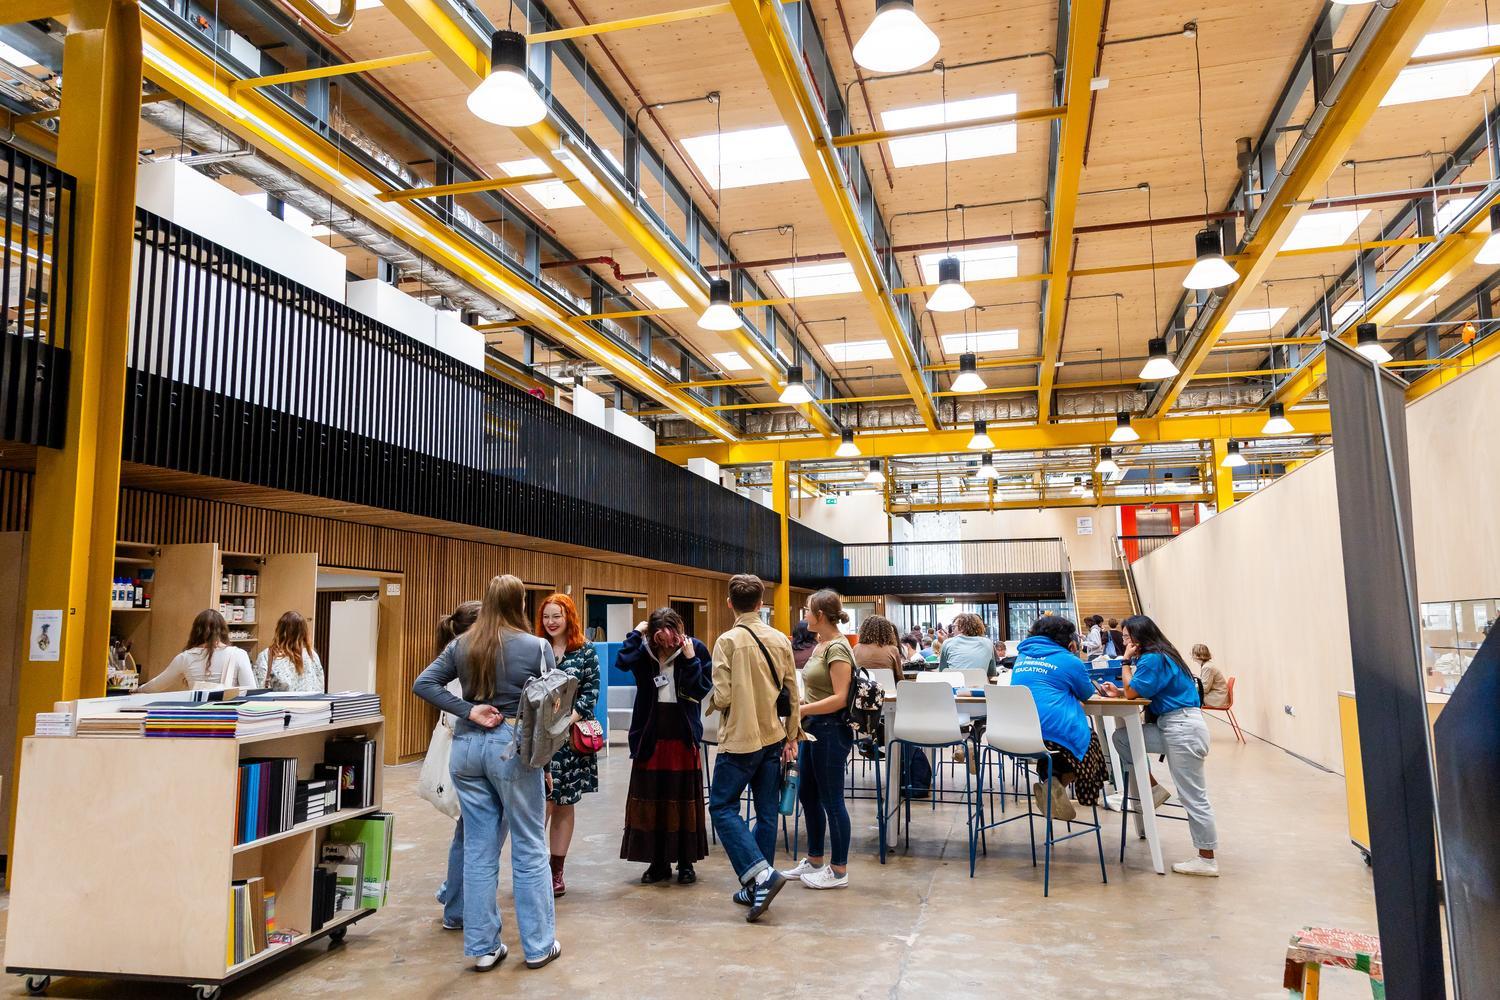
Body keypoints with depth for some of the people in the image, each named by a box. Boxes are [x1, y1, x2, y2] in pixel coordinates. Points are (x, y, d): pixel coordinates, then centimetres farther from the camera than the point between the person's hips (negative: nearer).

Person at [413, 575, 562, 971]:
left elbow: (423, 684, -1)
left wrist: (469, 711, -6)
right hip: (514, 747, -4)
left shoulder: (461, 646, 5)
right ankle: (538, 945, 16)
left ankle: (483, 947, 19)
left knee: (479, 850, 12)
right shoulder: (537, 647, -8)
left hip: (468, 746, 4)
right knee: (529, 850, 7)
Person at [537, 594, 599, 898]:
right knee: (542, 802, -9)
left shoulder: (586, 650, 3)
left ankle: (556, 871, 18)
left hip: (570, 736, 0)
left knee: (564, 804, 8)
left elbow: (592, 690, -1)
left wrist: (569, 718, -13)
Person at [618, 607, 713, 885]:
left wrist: (690, 659, -20)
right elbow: (622, 662, -21)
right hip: (651, 735, 2)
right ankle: (658, 862, 20)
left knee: (683, 799, 5)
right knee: (650, 799, 8)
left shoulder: (695, 649, -5)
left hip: (682, 736, -2)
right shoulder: (645, 650, -1)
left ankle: (685, 862, 17)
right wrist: (636, 633, -14)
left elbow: (703, 688, -12)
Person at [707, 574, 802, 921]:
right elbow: (792, 694, 6)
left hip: (739, 739, -5)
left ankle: (760, 874, -8)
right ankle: (758, 887, 19)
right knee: (767, 812, 11)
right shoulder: (780, 640, 2)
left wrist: (711, 701, 7)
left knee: (723, 807, 6)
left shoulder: (728, 641, -13)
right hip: (773, 738, 6)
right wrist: (791, 736, 15)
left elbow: (721, 697, -16)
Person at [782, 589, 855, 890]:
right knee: (807, 794, 17)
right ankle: (814, 860, 31)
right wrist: (799, 702, 4)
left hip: (831, 730, -10)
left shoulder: (837, 648, -17)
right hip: (815, 729, 10)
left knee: (831, 799, 1)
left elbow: (839, 698, -22)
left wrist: (801, 709, -21)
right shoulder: (821, 645, 11)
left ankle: (839, 870, 14)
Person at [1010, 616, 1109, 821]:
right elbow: (1086, 694, 18)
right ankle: (1056, 783, -4)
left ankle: (1049, 781, 5)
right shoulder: (1069, 661, 2)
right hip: (1056, 731, -7)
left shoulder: (1022, 656, 19)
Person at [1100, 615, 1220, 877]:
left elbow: (1132, 691, -13)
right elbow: (1136, 691, 17)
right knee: (1122, 737, 3)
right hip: (1171, 727, 10)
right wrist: (1118, 691, 3)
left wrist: (1127, 661, -5)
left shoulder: (1154, 659, -15)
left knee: (1193, 797, -3)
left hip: (1183, 728, -10)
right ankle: (1153, 788, 9)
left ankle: (1207, 860, 5)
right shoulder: (1155, 656, 16)